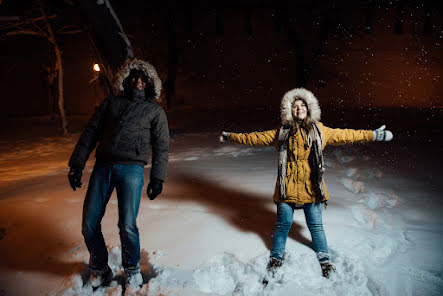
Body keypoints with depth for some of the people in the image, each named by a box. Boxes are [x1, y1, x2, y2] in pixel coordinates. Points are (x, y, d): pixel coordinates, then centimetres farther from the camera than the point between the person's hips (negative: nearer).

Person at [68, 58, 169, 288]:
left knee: (127, 226, -10)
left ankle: (132, 271, 15)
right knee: (89, 225, 0)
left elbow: (161, 147, 12)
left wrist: (158, 178, 3)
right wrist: (76, 164, 7)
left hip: (131, 168, -2)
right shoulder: (111, 103, 19)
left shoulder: (155, 111, 15)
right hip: (103, 166, 3)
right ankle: (100, 270, 22)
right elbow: (90, 133, 15)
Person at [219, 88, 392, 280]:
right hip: (287, 186, 0)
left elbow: (346, 135, 12)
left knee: (315, 225, 10)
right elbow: (256, 138, 9)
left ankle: (324, 260, 31)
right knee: (283, 224, 9)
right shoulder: (281, 133, 3)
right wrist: (231, 137, 11)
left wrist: (374, 135, 15)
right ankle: (276, 259, 28)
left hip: (311, 187, 1)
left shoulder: (319, 131, 5)